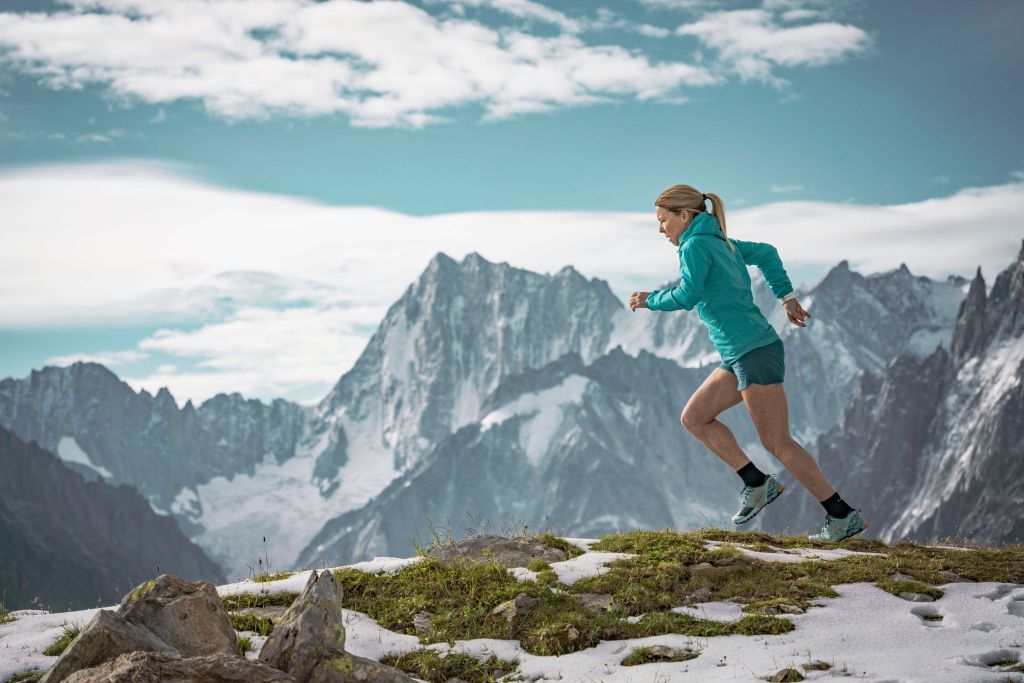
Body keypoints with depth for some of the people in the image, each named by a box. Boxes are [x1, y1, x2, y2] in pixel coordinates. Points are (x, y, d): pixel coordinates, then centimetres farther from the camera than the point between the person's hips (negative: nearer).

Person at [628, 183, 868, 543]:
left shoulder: (696, 245, -10)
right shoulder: (722, 243, 17)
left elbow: (687, 297, -22)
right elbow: (766, 253, 31)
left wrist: (649, 299, -4)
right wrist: (787, 297, 30)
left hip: (754, 352, -10)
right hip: (741, 355, 10)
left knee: (777, 443, -5)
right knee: (693, 417, 11)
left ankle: (843, 515, 1)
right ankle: (757, 483, 10)